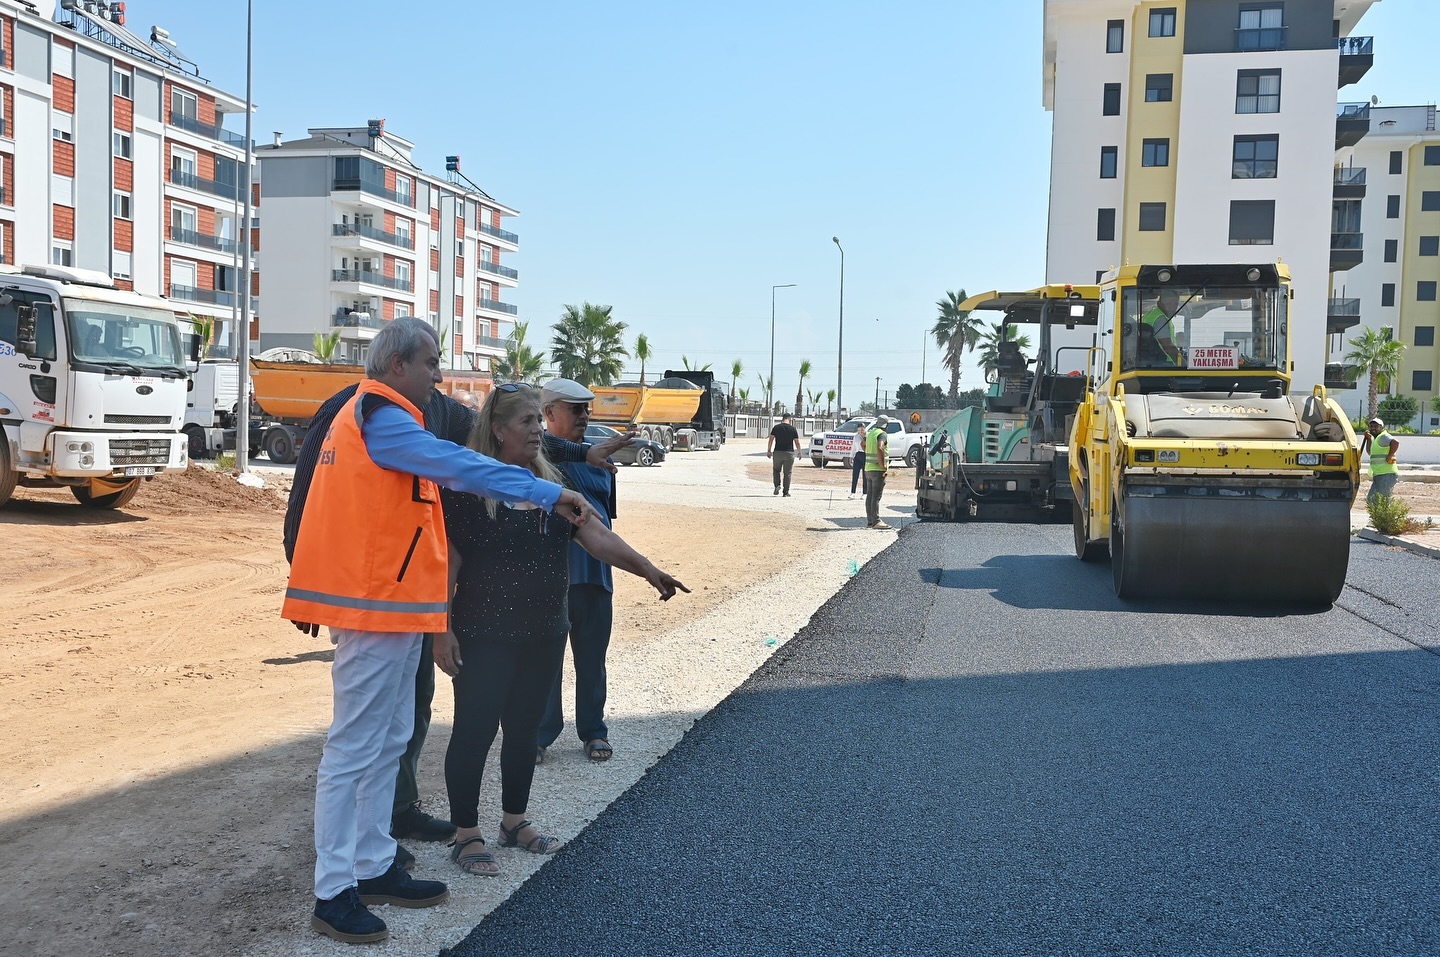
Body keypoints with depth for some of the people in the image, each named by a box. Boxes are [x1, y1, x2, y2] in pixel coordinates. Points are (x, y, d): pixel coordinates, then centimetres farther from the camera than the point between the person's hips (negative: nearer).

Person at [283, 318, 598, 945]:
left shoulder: (367, 415, 18)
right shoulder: (380, 417, -15)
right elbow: (459, 465, -25)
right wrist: (548, 494, -28)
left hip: (388, 606, 11)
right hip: (377, 607, -11)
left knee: (387, 743, 16)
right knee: (354, 749, -4)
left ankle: (373, 868, 27)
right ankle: (333, 893, 5)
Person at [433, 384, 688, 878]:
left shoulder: (551, 485, 7)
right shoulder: (468, 487, -10)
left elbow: (595, 533, -2)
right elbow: (448, 562, -11)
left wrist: (647, 569, -14)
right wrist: (441, 630, -15)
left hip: (543, 634, 6)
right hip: (484, 636, -6)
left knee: (524, 728, 15)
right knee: (475, 730, 0)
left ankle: (514, 821, 31)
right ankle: (466, 834, 15)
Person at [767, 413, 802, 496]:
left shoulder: (776, 427, 0)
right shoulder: (793, 429, -2)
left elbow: (771, 439, -4)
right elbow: (797, 442, -1)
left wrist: (769, 450, 4)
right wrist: (799, 452, 11)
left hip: (777, 452, 1)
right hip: (789, 453, 0)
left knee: (776, 470, 19)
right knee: (787, 473, 6)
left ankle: (777, 485, -3)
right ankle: (786, 492, 6)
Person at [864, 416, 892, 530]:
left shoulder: (870, 433, 14)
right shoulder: (882, 434, -13)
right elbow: (879, 448, -29)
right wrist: (883, 465, -24)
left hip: (868, 468, 8)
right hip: (878, 470, -8)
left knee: (869, 496, 10)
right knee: (876, 496, -9)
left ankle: (869, 521, 14)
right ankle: (876, 521, -11)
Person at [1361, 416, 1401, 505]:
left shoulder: (1383, 437, -11)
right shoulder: (1376, 439, 20)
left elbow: (1395, 443, -30)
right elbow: (1370, 451, 29)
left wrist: (1389, 457, -22)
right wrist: (1369, 439, 19)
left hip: (1386, 475, -11)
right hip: (1379, 475, 11)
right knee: (1371, 499, 13)